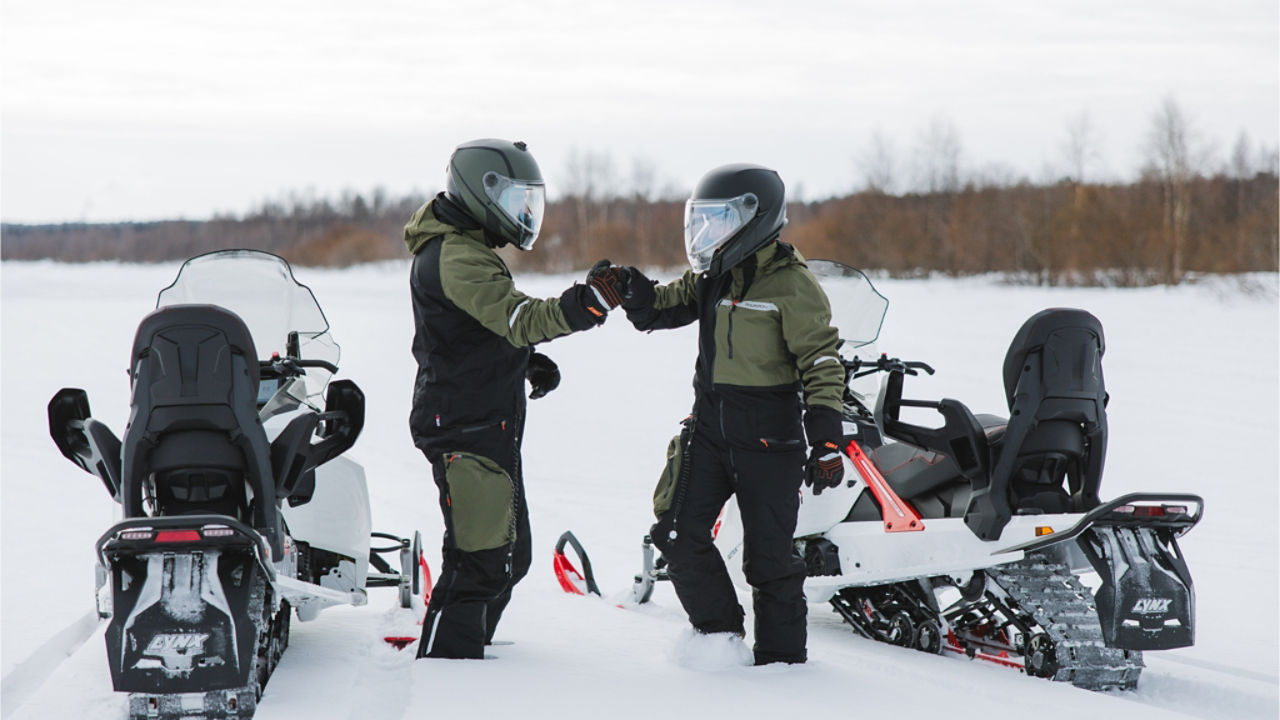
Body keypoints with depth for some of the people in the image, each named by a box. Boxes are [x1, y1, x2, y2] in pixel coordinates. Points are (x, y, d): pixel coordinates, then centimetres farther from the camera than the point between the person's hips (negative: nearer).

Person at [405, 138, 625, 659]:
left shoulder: (468, 248, 18)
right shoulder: (456, 256, -17)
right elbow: (517, 319, -30)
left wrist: (527, 359, 11)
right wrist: (586, 303, -41)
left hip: (491, 427, 11)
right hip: (465, 429, -11)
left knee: (509, 555, 18)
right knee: (479, 557, -14)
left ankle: (465, 646, 30)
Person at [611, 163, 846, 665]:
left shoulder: (792, 285, -11)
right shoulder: (711, 277, 10)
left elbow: (821, 363, -13)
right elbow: (661, 308, 14)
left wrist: (826, 442, -19)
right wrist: (635, 292, -11)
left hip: (768, 437, -6)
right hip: (708, 427, 6)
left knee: (768, 551, 0)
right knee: (678, 532, -2)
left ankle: (781, 653, 14)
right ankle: (719, 631, 15)